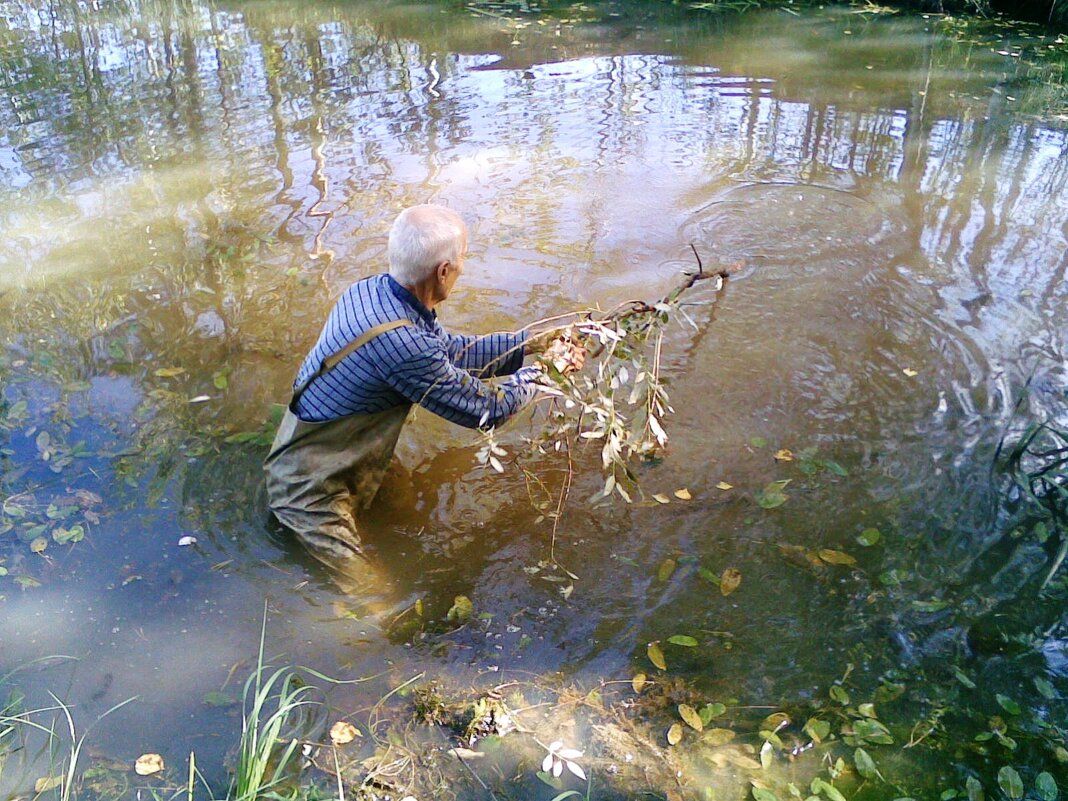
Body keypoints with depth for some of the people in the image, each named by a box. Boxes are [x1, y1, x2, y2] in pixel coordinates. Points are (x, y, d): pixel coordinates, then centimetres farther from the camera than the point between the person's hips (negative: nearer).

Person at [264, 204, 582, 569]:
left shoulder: (368, 290, -7)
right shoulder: (403, 345, -35)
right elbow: (487, 409, -19)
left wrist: (530, 343, 6)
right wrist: (542, 367, -2)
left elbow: (449, 349, 7)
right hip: (311, 491, -9)